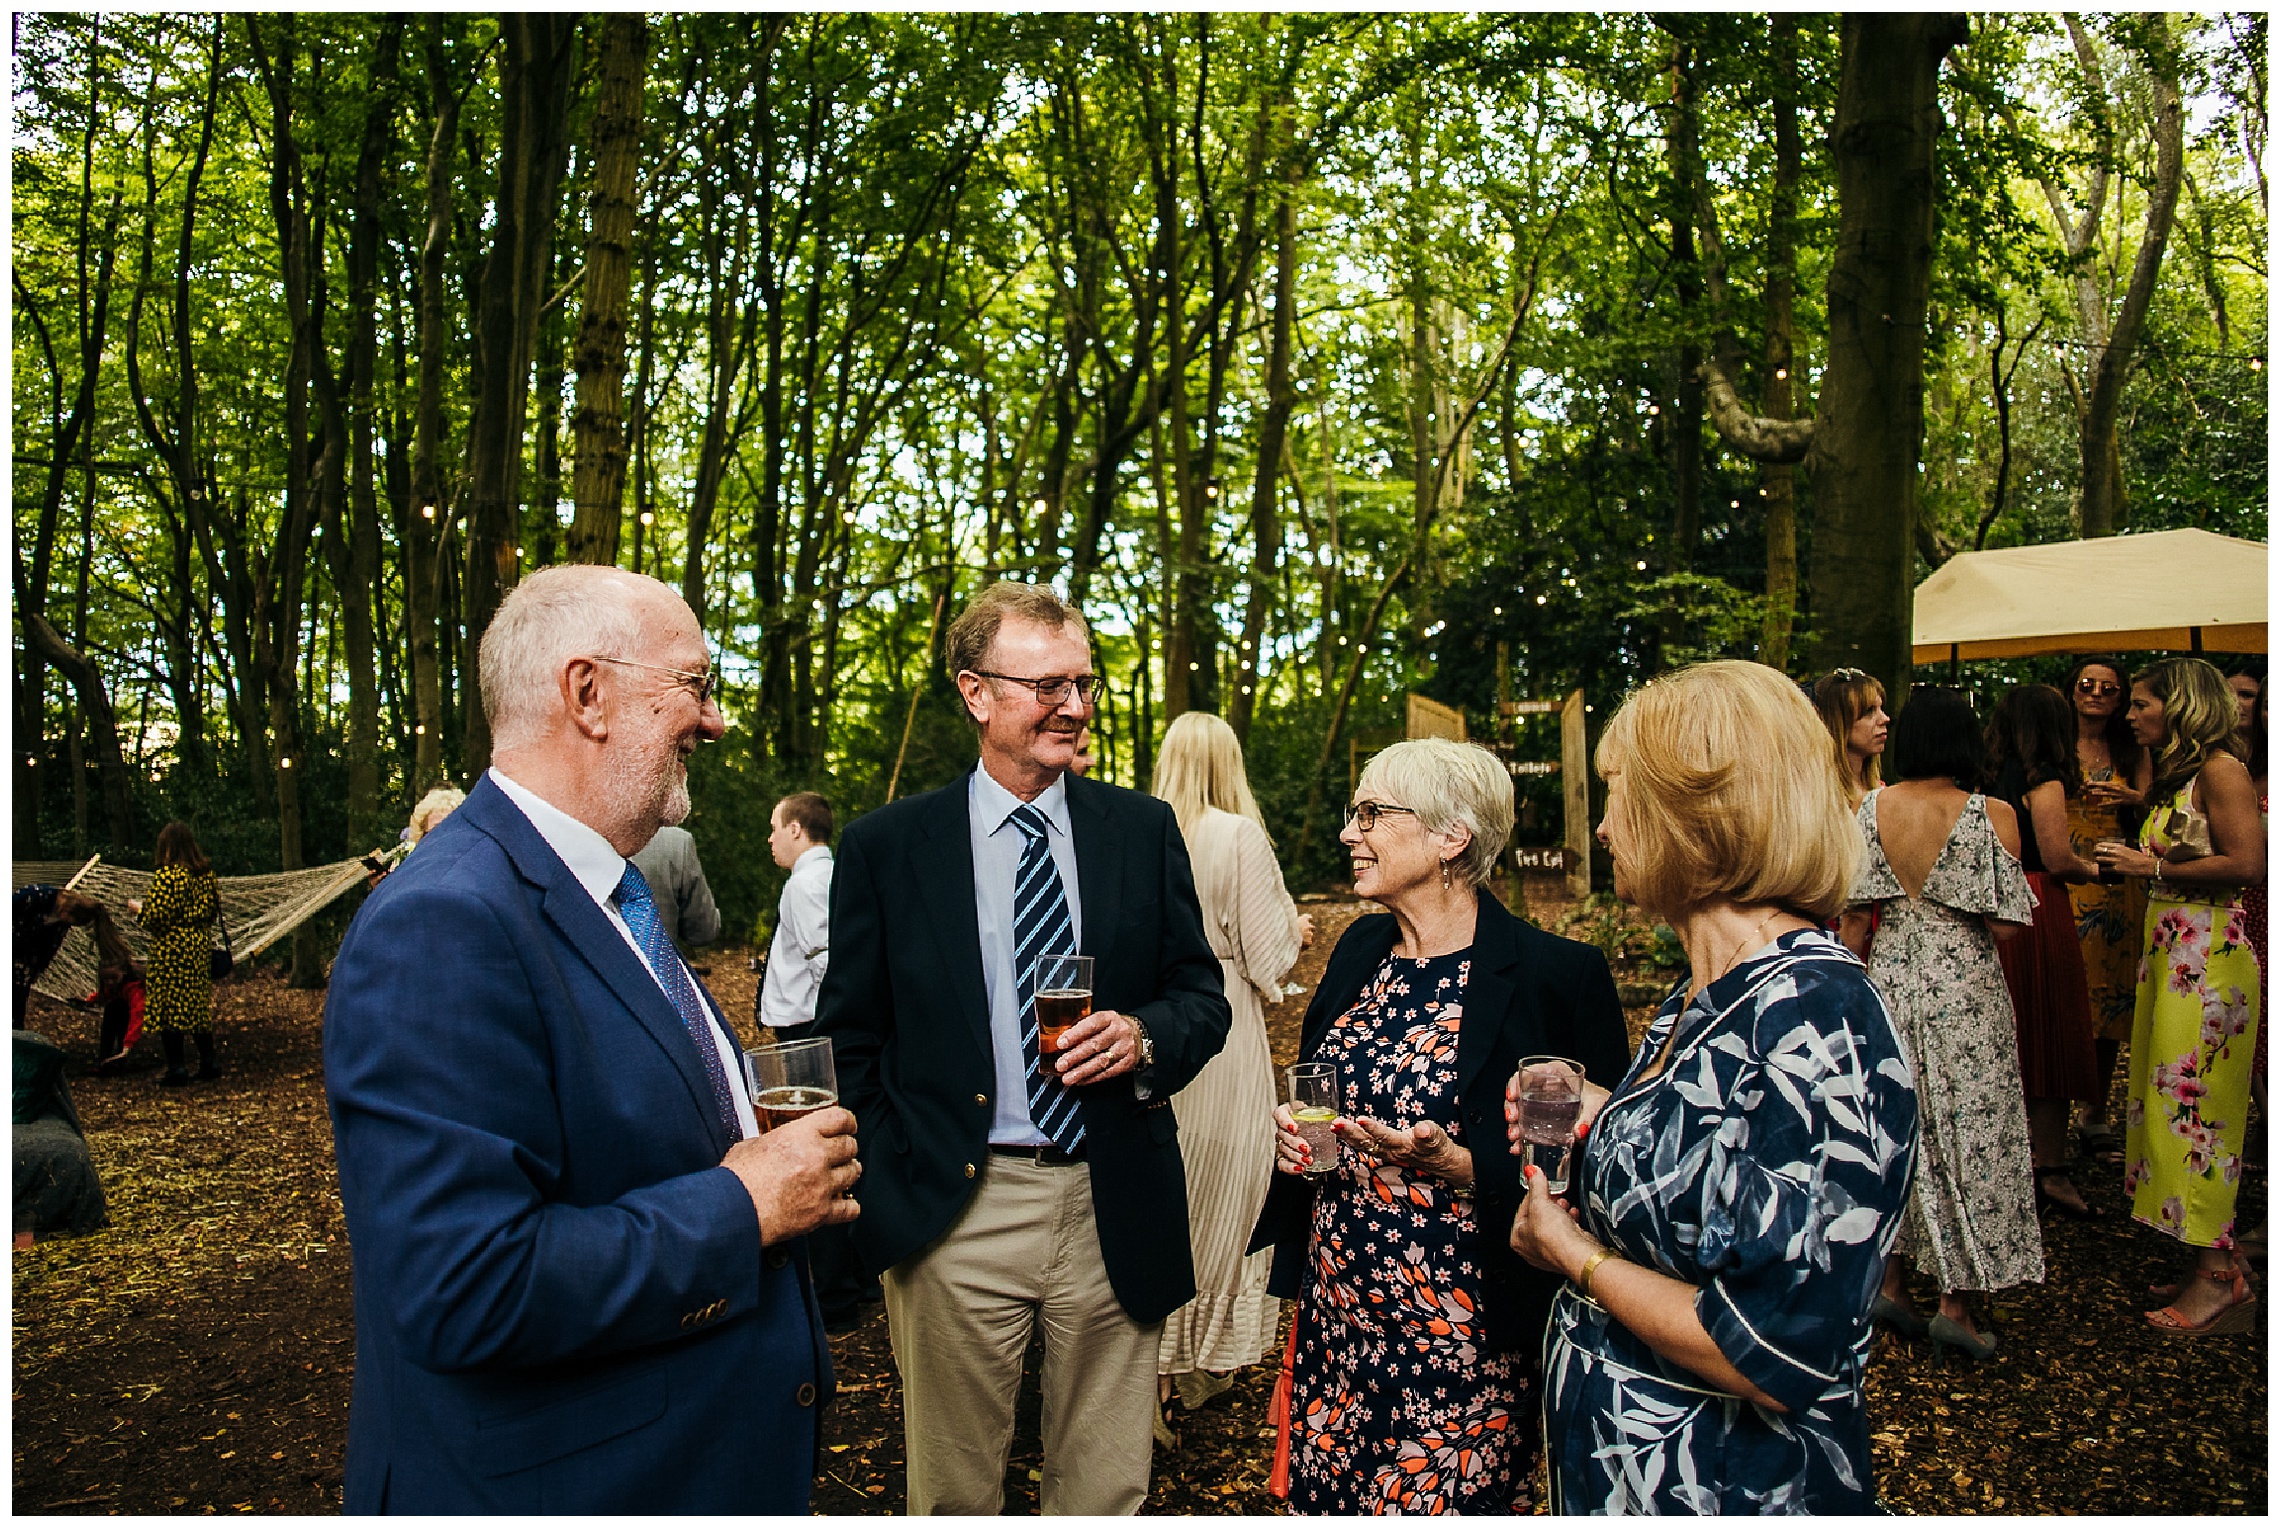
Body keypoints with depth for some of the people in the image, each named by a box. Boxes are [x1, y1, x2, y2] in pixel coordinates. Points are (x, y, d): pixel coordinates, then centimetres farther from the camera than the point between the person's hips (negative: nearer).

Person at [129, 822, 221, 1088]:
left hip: (171, 949, -7)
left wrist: (138, 908, 2)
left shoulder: (166, 874, -14)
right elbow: (213, 909, 9)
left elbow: (157, 917, -17)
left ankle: (176, 1068, 2)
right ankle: (208, 1062, 15)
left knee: (168, 1006, 1)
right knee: (199, 1004, 13)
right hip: (201, 946, 7)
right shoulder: (206, 872, 5)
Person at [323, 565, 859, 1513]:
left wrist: (775, 1148, -2)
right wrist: (740, 1206, -21)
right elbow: (466, 1293, -30)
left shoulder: (616, 895, 7)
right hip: (553, 1480, -9)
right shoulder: (443, 926, -25)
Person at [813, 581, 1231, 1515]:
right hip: (952, 1217, -1)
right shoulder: (883, 848, -1)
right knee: (953, 1494, 15)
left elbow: (1202, 997, 8)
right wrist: (868, 1200, -6)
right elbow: (849, 1047, 2)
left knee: (1107, 1491, 16)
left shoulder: (1145, 830, 4)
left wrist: (1144, 1036, -13)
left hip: (1114, 1215, 2)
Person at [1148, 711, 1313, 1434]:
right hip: (1220, 1033, -4)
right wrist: (1294, 929, 12)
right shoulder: (1240, 837, -12)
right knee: (1217, 1192, 9)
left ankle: (1150, 1368, 26)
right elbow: (1267, 952, -10)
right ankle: (1196, 1364, 20)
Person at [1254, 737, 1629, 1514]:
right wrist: (1291, 1130, 0)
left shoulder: (1557, 975, -14)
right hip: (1335, 1314, 6)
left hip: (1462, 1340, -6)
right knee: (1325, 1497, 16)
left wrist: (1455, 1163, -24)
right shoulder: (1362, 949, 6)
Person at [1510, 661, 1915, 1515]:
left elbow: (1778, 1361, -28)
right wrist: (1602, 1122, 0)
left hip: (1730, 1486, -8)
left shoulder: (1812, 1018, -26)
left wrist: (1573, 1252, -17)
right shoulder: (1707, 991, 2)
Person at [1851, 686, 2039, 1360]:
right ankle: (1955, 1305, 10)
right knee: (1968, 1129, 6)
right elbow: (2006, 924, -11)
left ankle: (1892, 1284, 21)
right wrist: (2026, 894, 9)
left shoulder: (1872, 807, -3)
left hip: (1892, 980, 4)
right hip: (1965, 989, -3)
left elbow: (1853, 910, -1)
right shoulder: (1991, 816, -12)